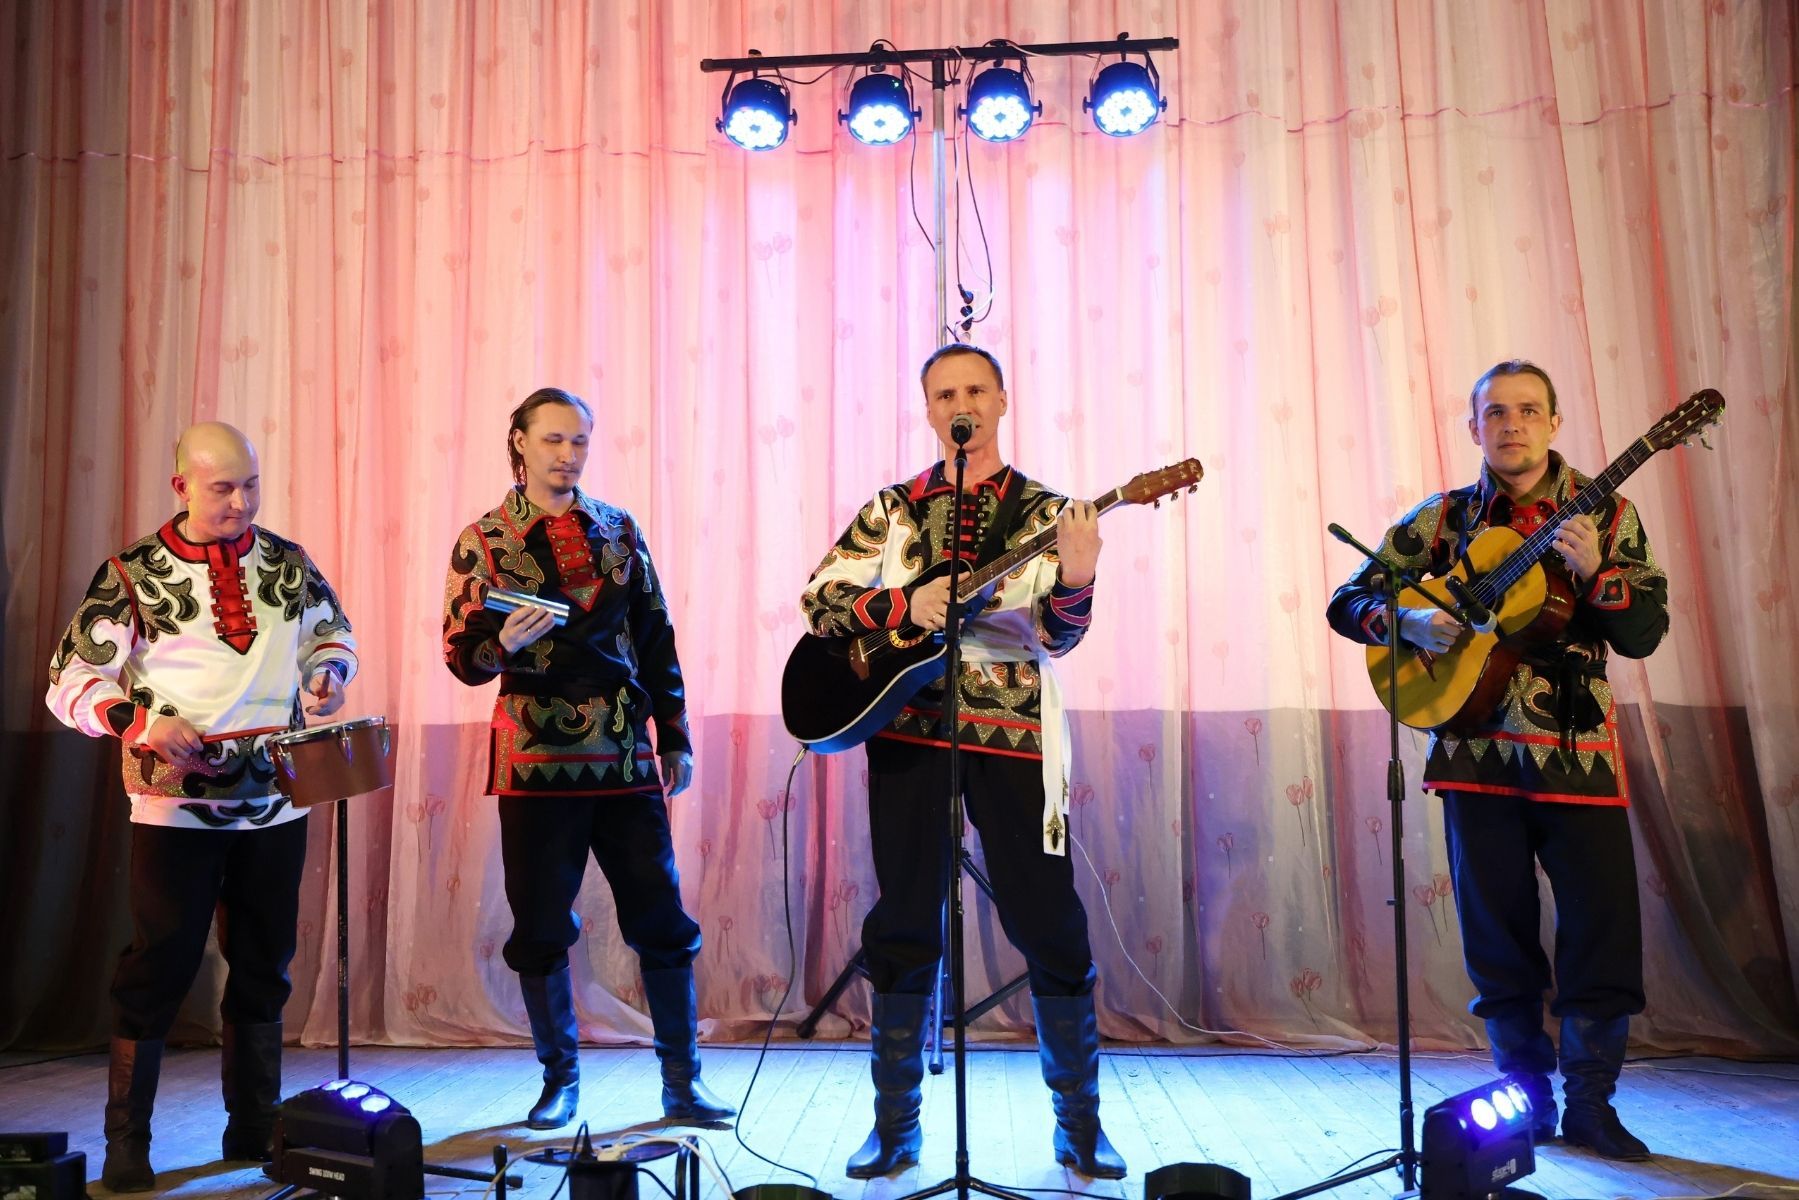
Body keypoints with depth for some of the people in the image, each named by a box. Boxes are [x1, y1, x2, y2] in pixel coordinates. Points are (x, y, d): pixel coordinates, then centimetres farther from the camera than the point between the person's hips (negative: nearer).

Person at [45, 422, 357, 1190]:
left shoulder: (286, 563, 5)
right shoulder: (134, 574, -5)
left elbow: (333, 631, 18)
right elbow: (71, 681, -4)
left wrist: (328, 673, -4)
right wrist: (140, 723, -22)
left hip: (277, 802, 4)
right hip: (176, 805, -4)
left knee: (263, 967, 12)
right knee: (157, 968, 0)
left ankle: (254, 1128, 26)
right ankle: (126, 1145, 15)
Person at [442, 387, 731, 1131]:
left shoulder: (618, 530, 9)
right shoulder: (484, 541, 2)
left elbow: (657, 639, 11)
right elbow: (460, 655, 0)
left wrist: (674, 737, 7)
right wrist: (504, 643, -22)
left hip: (627, 759, 2)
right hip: (537, 763, -2)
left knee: (662, 921, 2)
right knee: (541, 929, 4)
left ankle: (682, 1083, 15)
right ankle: (560, 1081, 23)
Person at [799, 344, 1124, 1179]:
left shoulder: (1044, 511, 6)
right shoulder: (894, 508, 9)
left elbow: (1055, 636, -4)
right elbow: (818, 599, 2)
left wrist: (1075, 580, -26)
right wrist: (905, 604, -14)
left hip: (1011, 733, -1)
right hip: (907, 728, 1)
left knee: (1050, 928, 1)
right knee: (904, 929, 6)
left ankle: (1080, 1124, 17)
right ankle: (895, 1125, 19)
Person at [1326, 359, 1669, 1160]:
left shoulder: (1603, 511, 4)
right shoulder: (1441, 519, 6)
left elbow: (1645, 632, -2)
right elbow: (1347, 602, 6)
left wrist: (1593, 570, -19)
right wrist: (1408, 622, -14)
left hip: (1576, 749, 0)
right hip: (1476, 750, 1)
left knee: (1604, 925, -2)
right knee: (1499, 933, 7)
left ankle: (1589, 1102, 15)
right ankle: (1527, 1098, 22)